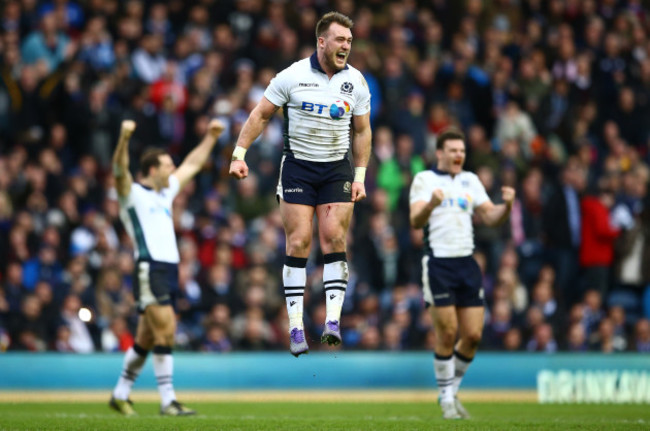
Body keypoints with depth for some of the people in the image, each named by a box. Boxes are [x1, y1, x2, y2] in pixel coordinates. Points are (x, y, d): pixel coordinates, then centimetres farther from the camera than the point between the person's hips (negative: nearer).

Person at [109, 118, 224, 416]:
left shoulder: (166, 192, 22)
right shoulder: (133, 193, -1)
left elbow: (192, 165, 34)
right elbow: (119, 169, -21)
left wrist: (211, 137, 35)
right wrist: (124, 139, -37)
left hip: (169, 271, 8)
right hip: (150, 269, -8)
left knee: (146, 339, 11)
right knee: (165, 330, -16)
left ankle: (120, 395, 22)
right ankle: (167, 402, -16)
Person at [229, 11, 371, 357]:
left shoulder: (356, 81, 1)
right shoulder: (292, 76, -7)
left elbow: (362, 131, 10)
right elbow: (260, 114, 1)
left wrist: (360, 177, 5)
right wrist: (239, 155, -5)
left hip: (337, 168, 2)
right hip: (297, 165, -2)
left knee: (335, 239, -10)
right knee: (298, 243, -7)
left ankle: (333, 321, -9)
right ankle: (296, 328, -5)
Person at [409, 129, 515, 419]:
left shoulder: (470, 180, 15)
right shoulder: (425, 179, -1)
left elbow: (490, 217, 13)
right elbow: (415, 221, -13)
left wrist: (507, 205, -7)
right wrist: (431, 204, -33)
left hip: (467, 263, 5)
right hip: (438, 263, -5)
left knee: (473, 335, 1)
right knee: (447, 333, -7)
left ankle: (452, 390, 19)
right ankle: (446, 398, 6)